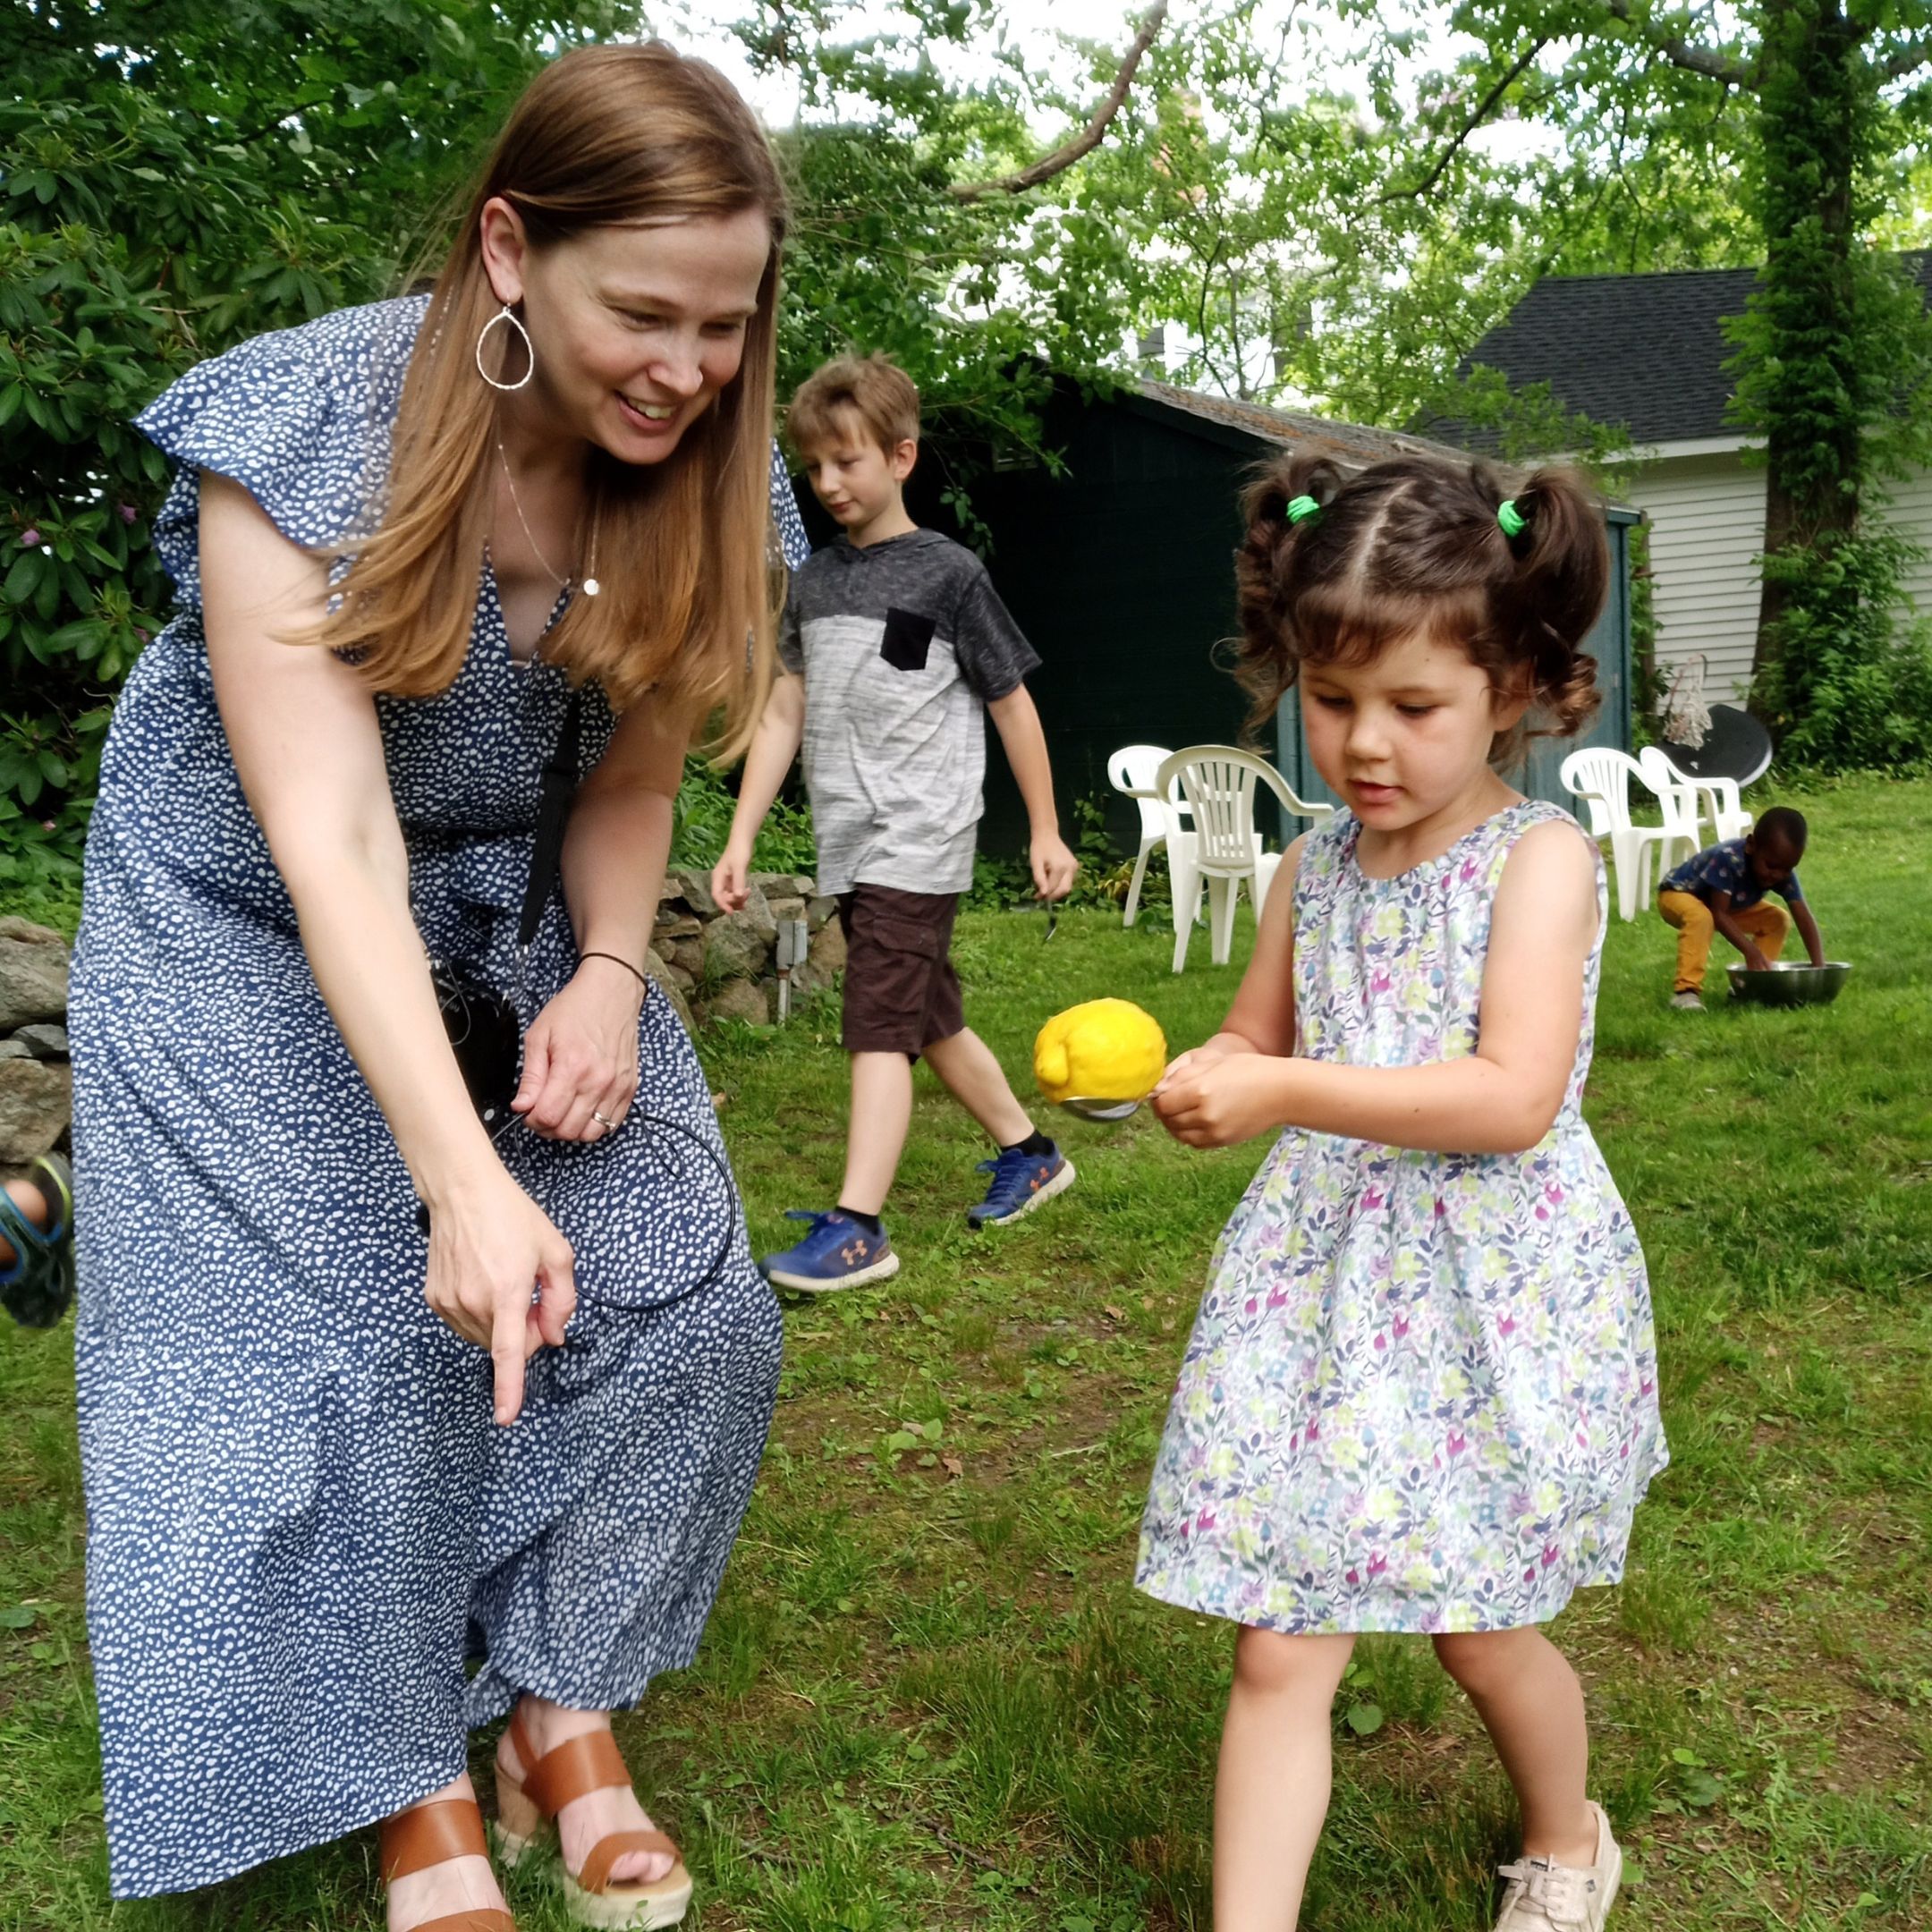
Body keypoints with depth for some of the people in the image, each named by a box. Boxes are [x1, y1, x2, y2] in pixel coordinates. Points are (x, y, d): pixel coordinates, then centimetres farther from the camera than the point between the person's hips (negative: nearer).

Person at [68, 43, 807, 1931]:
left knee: (687, 1311, -5)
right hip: (251, 931, -4)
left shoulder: (698, 482, -12)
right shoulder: (309, 435, -27)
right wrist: (466, 1182, -41)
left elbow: (628, 777, 0)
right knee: (344, 1351, -10)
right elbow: (331, 848, -33)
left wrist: (608, 975, -18)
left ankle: (563, 1705, 16)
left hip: (518, 917, 5)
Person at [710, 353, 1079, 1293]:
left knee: (879, 1025, -11)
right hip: (848, 844, 7)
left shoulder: (947, 573, -6)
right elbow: (783, 716, 12)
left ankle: (856, 1228, -8)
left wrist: (1044, 830, 2)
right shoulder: (812, 582, 10)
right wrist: (741, 838, 7)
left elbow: (1012, 703, -1)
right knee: (929, 1017, 16)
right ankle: (1029, 1154, 33)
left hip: (917, 839, -7)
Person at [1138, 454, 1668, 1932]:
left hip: (1495, 1290, -4)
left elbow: (1513, 1098, -22)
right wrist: (1204, 1082, -7)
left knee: (1479, 1627, 15)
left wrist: (1288, 1092, -25)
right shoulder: (1315, 869, 5)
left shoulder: (1542, 859, -12)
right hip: (1324, 1283, 4)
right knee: (1278, 1647, 3)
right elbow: (1257, 1044, 17)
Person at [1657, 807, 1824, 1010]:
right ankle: (1686, 990, -37)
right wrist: (1751, 951, -46)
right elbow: (1718, 914, -38)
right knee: (1700, 916, -39)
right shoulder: (1728, 858, -40)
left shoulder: (1784, 873, -20)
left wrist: (1819, 967, -33)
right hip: (1678, 894, -7)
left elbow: (1804, 919, -22)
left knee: (1779, 920, -5)